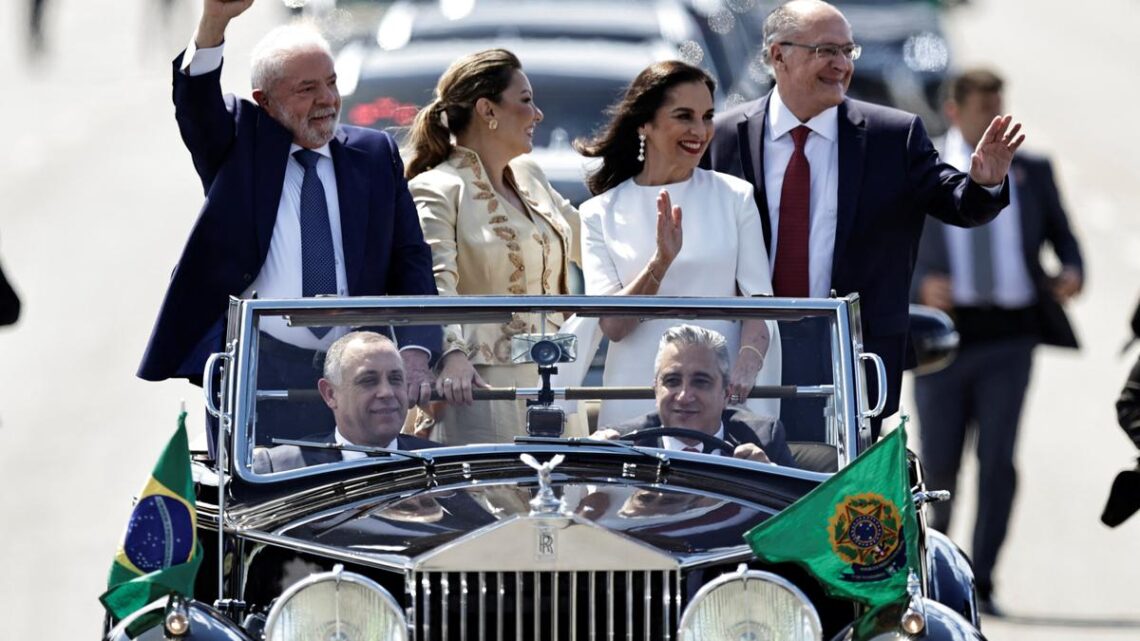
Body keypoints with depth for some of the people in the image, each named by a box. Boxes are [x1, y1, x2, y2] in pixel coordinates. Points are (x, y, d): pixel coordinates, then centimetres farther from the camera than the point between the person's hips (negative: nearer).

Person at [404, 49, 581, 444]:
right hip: (479, 386, -7)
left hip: (551, 387, 7)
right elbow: (436, 283, -19)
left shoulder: (530, 177, 20)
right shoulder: (436, 190, -5)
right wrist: (453, 355, -34)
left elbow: (583, 239, 37)